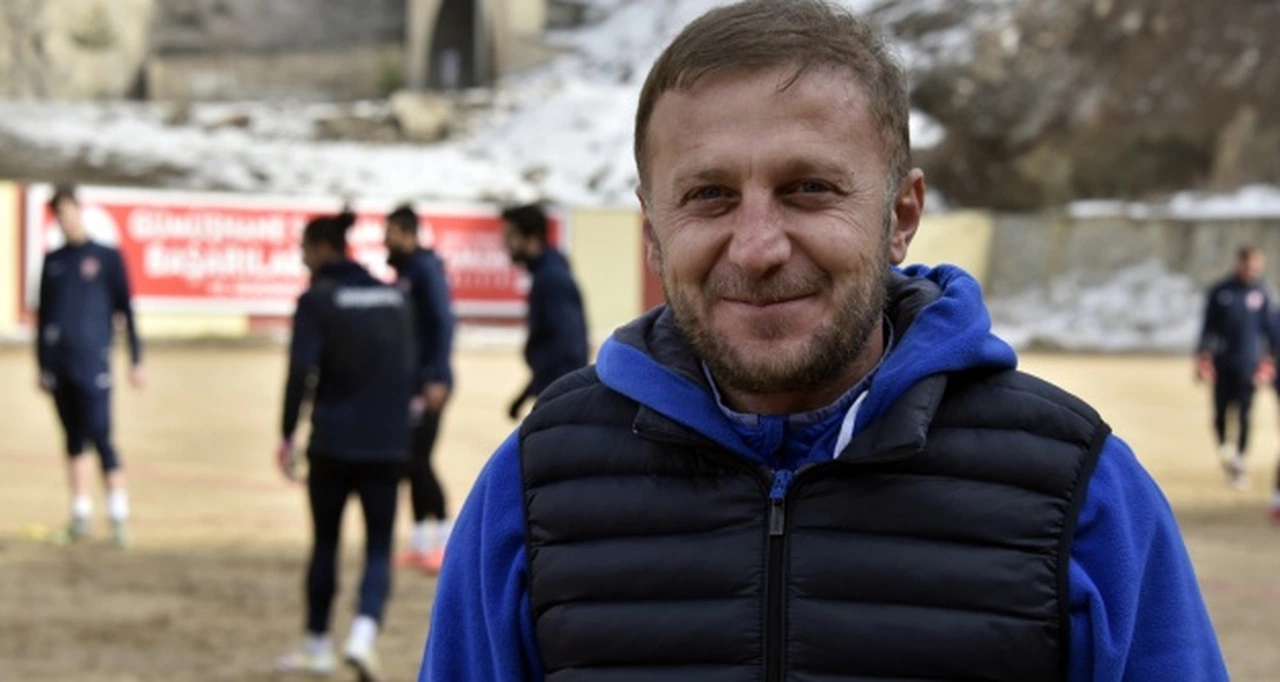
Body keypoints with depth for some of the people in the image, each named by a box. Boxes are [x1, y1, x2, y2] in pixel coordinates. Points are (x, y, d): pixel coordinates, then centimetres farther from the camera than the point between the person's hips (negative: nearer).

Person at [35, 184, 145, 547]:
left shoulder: (107, 258, 2)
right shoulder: (52, 262, 14)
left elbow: (126, 310, 2)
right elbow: (43, 314, 17)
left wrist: (136, 361, -2)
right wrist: (41, 365, 15)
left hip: (92, 362, -4)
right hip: (59, 364, 4)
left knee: (100, 436, -11)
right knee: (74, 439, 8)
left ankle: (119, 514, -8)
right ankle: (81, 514, 13)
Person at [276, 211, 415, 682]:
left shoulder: (317, 300, -7)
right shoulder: (392, 297, 8)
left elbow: (300, 373, -14)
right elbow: (409, 369, 12)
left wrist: (287, 435, -9)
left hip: (333, 444, -3)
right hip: (387, 444, 3)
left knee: (325, 542, 13)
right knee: (379, 546, 4)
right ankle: (364, 633, -19)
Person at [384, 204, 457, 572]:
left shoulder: (427, 269, -12)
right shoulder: (404, 272, 14)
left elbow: (443, 323, -18)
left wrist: (436, 379, -22)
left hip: (428, 384, -9)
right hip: (408, 382, 9)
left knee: (418, 460, -9)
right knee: (413, 461, 10)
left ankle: (446, 541, -3)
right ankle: (421, 543, 16)